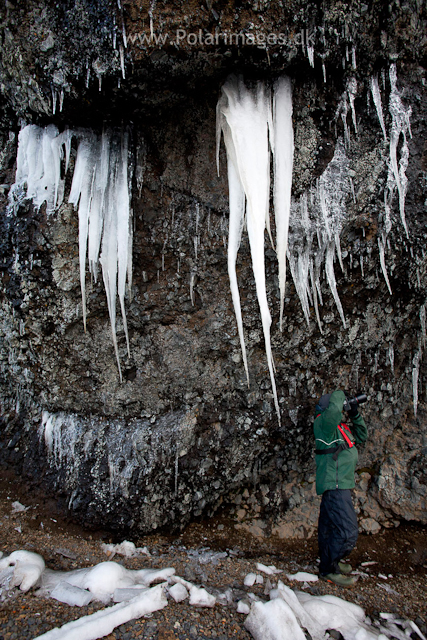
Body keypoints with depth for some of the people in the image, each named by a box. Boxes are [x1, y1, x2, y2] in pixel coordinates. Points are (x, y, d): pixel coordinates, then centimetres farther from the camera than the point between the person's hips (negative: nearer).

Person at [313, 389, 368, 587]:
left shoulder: (341, 427, 13)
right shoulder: (323, 423, -16)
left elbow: (361, 437, 24)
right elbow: (334, 408, -37)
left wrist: (355, 415, 10)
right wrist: (340, 395, -16)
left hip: (339, 484, 10)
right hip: (334, 485, -10)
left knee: (329, 526, 21)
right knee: (348, 533, -11)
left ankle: (328, 561, 36)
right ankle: (328, 569, 3)